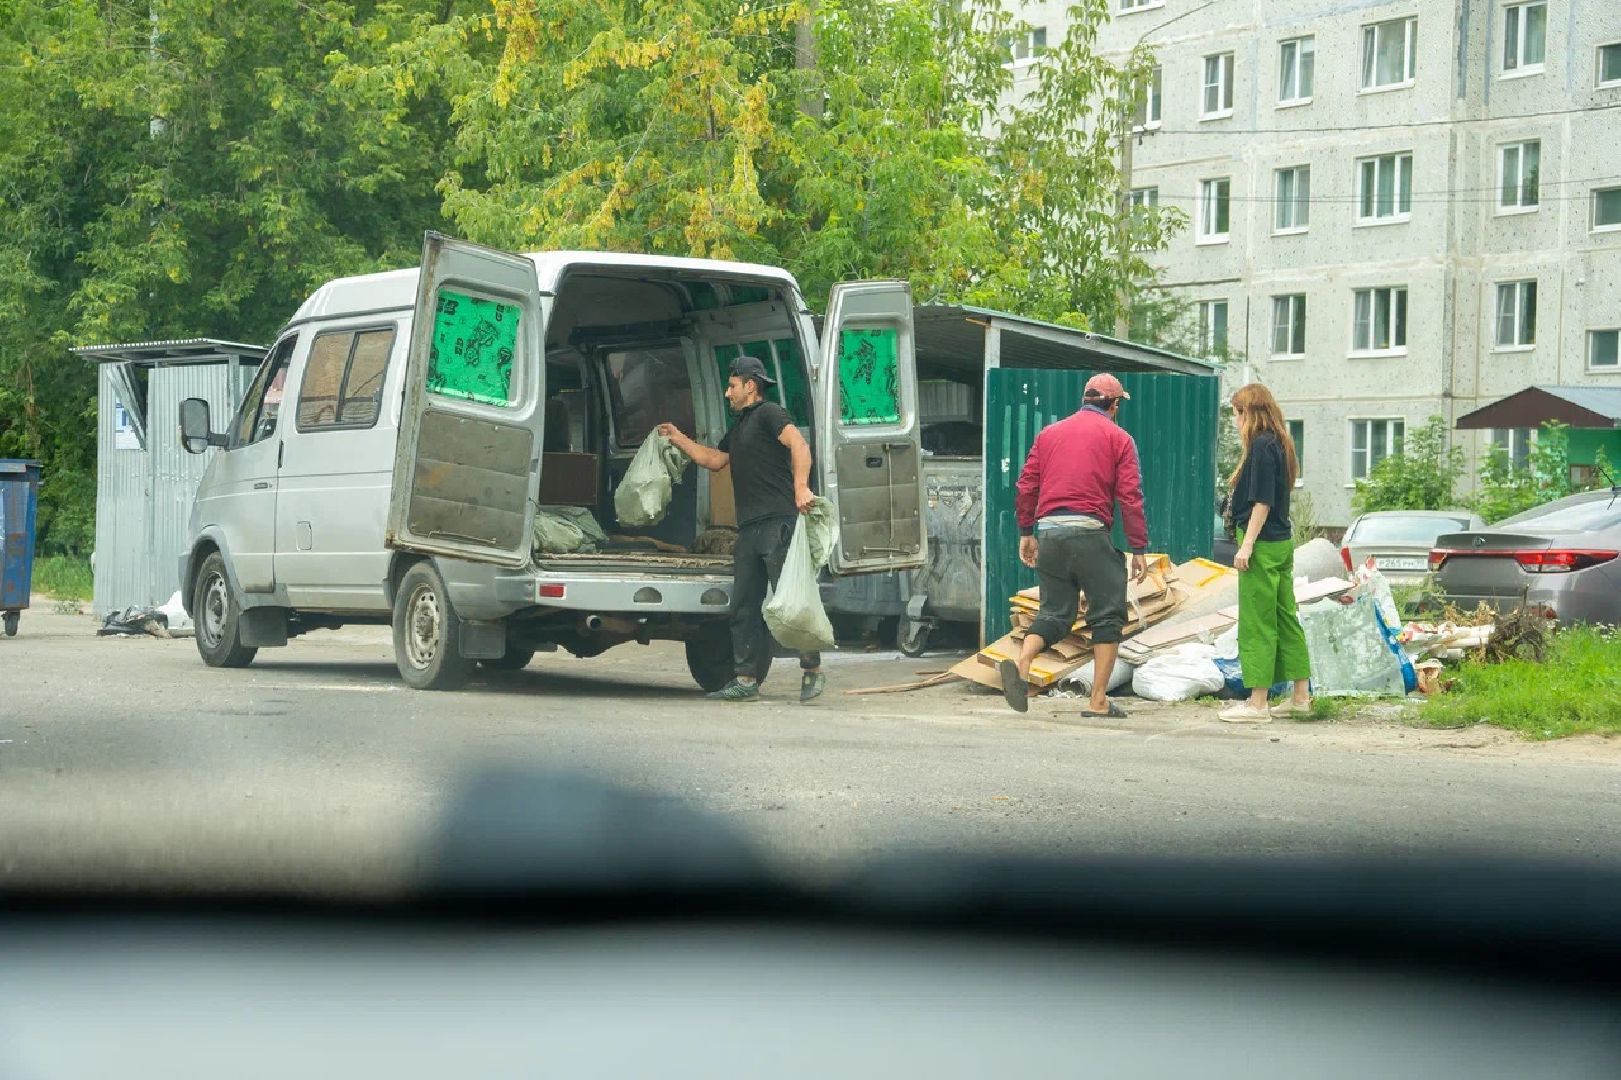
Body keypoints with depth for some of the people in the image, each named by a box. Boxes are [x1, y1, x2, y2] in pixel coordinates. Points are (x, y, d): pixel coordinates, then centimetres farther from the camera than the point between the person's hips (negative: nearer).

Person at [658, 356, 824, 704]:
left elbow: (798, 444, -19)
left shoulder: (769, 414, -3)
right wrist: (678, 439, 34)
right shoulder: (740, 427, 27)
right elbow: (714, 460, 36)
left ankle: (812, 672, -3)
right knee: (744, 608, 6)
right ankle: (746, 681, 8)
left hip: (778, 522, -10)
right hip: (749, 529, 10)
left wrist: (801, 487, -31)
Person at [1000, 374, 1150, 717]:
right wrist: (1139, 549, 0)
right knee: (1107, 615, 5)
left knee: (1054, 612, 11)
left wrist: (1026, 532, 21)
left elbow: (1026, 485, 14)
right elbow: (1130, 498, -1)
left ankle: (1020, 664, -16)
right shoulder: (1118, 438, 5)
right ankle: (1098, 701, 1)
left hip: (1049, 533, 5)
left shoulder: (1050, 433, 17)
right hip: (1091, 532, -4)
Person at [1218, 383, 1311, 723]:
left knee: (1256, 624, -5)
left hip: (1263, 544, -10)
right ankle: (1301, 697, 18)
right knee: (1285, 618, 13)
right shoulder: (1278, 444, 13)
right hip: (1282, 542, 10)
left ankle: (1257, 703, -3)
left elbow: (1262, 502, -18)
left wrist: (1247, 545, -17)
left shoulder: (1261, 445, -14)